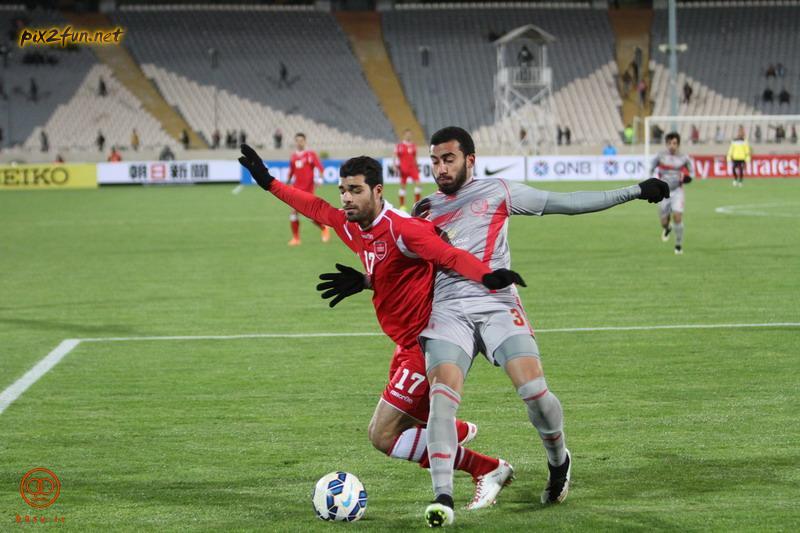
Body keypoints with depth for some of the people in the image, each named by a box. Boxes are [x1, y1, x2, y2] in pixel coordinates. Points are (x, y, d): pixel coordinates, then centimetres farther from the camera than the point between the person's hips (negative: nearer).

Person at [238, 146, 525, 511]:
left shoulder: (400, 228, -22)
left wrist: (487, 276, -53)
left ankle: (488, 470, -5)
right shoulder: (352, 228, 5)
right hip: (407, 344, 9)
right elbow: (316, 207, 24)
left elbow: (450, 255, -35)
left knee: (382, 435, -10)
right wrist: (268, 182, 27)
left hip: (423, 342, -9)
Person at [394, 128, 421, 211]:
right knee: (402, 186, 2)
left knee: (417, 183, -9)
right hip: (404, 169, -4)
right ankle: (402, 206, 9)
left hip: (413, 168, 4)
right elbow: (396, 157, -2)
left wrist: (417, 166, 18)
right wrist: (396, 166, -14)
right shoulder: (399, 145, -1)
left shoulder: (413, 145, 12)